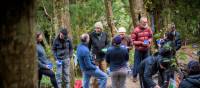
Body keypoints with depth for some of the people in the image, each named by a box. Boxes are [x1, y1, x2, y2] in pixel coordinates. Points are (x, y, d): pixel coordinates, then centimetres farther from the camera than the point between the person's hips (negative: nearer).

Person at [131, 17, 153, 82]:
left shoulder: (148, 29, -2)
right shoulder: (136, 30, -15)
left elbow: (151, 37, 11)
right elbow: (133, 41, -12)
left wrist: (149, 41, -11)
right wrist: (141, 43, -20)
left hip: (146, 50, 4)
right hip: (138, 50, -4)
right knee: (137, 63, 2)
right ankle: (134, 76, 15)